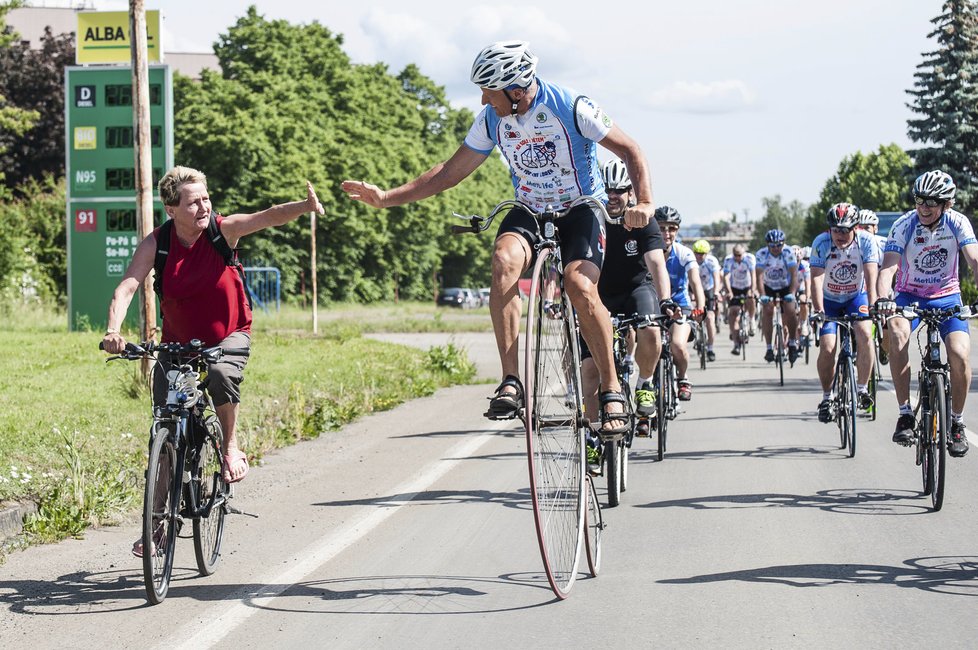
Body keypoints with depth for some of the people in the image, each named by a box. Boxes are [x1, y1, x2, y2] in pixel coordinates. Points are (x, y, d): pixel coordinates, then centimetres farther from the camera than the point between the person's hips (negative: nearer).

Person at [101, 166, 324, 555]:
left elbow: (268, 217, -31)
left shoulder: (223, 229, -17)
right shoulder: (156, 245, -16)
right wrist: (113, 330, -42)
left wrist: (305, 206, -51)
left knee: (221, 374, -36)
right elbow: (127, 287, -25)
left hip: (228, 336, -1)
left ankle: (231, 446, -7)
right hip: (178, 342, 2)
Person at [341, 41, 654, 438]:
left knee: (580, 285, -32)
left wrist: (644, 203, -31)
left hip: (580, 211, -3)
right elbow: (450, 173, 2)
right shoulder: (493, 119, -6)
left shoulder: (570, 108, -20)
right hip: (529, 211, 4)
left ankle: (612, 391, -18)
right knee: (504, 260, -31)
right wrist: (387, 198, -6)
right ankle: (511, 383, -32)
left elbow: (630, 151, -14)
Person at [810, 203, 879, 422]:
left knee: (865, 334, -25)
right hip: (830, 300, 0)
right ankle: (826, 398, 6)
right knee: (827, 349, -14)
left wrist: (873, 307, -42)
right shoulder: (821, 244, -23)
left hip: (856, 297, 0)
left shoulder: (866, 241, -22)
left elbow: (871, 278, -29)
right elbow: (816, 279, -31)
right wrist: (818, 311, -44)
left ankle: (862, 389, -11)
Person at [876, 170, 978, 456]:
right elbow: (888, 267, -27)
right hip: (909, 295, -1)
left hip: (947, 297, 1)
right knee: (897, 333, -33)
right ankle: (905, 415, -25)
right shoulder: (904, 226, -17)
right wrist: (884, 299, -47)